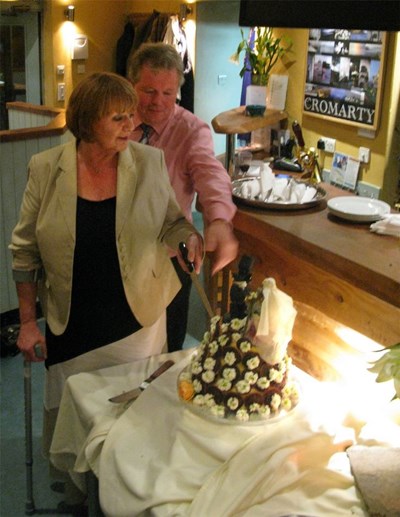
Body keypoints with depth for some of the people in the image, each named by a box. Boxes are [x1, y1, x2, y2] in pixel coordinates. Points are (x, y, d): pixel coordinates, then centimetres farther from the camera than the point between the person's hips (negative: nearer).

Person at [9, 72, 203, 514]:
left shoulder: (149, 162, -8)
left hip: (137, 323, 1)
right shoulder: (46, 169, -9)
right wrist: (27, 322, -1)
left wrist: (190, 236, -19)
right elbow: (25, 251, -1)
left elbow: (170, 224, 6)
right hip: (71, 327, 0)